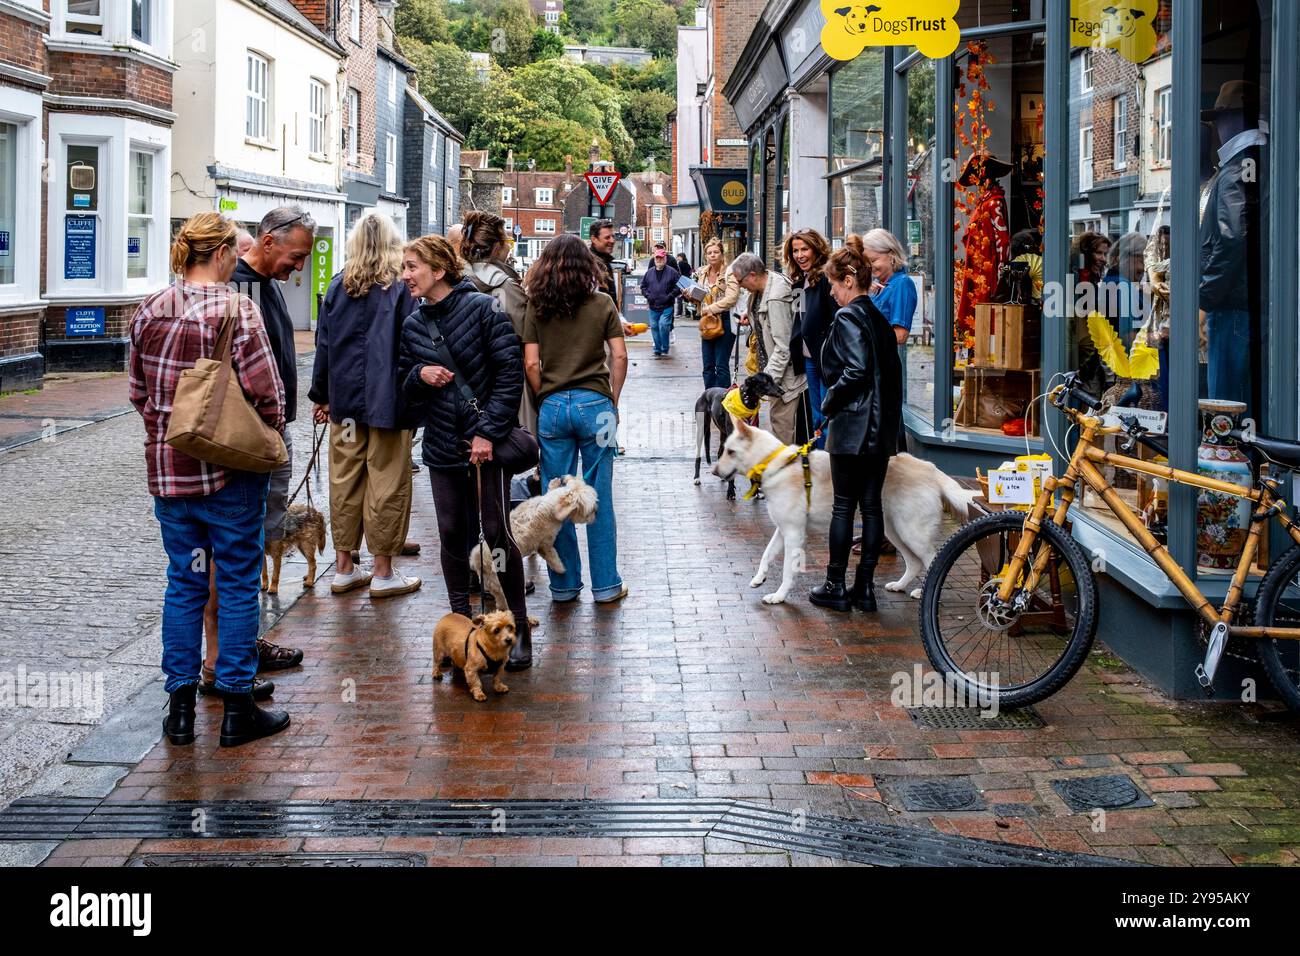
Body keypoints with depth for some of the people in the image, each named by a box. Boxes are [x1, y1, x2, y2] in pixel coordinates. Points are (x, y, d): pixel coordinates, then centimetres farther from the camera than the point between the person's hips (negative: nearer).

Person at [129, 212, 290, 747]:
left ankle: (180, 707, 17)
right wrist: (269, 436, 1)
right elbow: (264, 391, -17)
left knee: (183, 582, 13)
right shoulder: (237, 310, -14)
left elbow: (139, 391, 10)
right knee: (238, 583, 5)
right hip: (232, 468, -5)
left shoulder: (149, 312, 4)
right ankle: (237, 708, 11)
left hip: (167, 467, 5)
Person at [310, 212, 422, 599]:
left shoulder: (338, 286, 4)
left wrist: (321, 395, 15)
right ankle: (383, 573, 7)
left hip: (344, 398, 4)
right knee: (387, 483, 3)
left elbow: (324, 345, 8)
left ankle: (344, 568, 18)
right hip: (387, 400, -4)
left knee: (345, 482, 11)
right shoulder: (401, 287, -7)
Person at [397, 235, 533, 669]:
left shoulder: (482, 308, -8)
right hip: (442, 444, 5)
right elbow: (404, 384, 17)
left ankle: (519, 628, 6)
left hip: (487, 441, -5)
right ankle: (460, 619, 20)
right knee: (452, 534, 8)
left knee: (497, 532, -4)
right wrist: (419, 375, -8)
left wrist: (488, 431, -15)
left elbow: (510, 370, -11)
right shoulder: (412, 324, 9)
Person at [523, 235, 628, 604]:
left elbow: (531, 364, -2)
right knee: (599, 498, 5)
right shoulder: (602, 304, 0)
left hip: (552, 406, 1)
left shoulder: (537, 308, 1)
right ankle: (605, 585, 11)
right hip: (594, 403, -1)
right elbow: (619, 357, -2)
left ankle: (563, 585, 15)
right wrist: (614, 400, 8)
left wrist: (544, 399, 10)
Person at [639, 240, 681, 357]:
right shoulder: (649, 272, 8)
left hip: (667, 306, -4)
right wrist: (647, 295, 1)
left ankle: (665, 349, 0)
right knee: (654, 327, 7)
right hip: (653, 306, 4)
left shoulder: (672, 272, -3)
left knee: (663, 325, -15)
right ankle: (657, 350, 18)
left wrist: (670, 296, -11)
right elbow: (643, 286, 16)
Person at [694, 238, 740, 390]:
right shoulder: (702, 273, 12)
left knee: (721, 365, -5)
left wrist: (710, 309, -18)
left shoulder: (729, 272, -9)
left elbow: (731, 298, -20)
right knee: (708, 366, 9)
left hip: (724, 321, -7)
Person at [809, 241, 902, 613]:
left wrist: (829, 402, -10)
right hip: (882, 427, 8)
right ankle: (865, 587, 12)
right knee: (872, 505, 8)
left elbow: (856, 370, -22)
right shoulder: (880, 319, 13)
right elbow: (893, 371, 14)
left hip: (853, 426, -8)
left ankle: (835, 587, 7)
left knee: (843, 506, 0)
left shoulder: (847, 318, -12)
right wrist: (892, 417, 18)